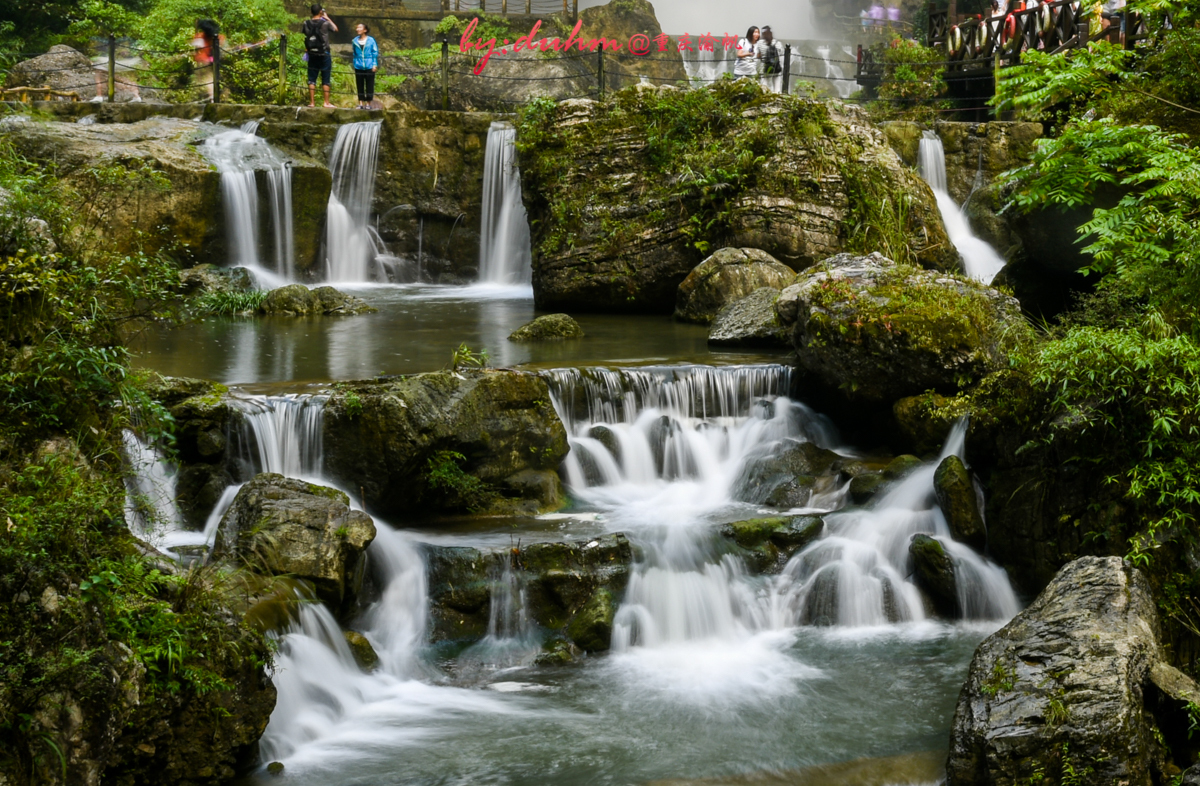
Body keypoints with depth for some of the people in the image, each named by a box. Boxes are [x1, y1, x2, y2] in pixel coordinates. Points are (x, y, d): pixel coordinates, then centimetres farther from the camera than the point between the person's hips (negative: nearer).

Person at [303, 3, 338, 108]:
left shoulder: (307, 23, -1)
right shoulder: (325, 23, -8)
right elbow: (336, 29, 9)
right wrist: (327, 18, 16)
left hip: (312, 55, 3)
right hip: (324, 54, -3)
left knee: (312, 79, 6)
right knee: (325, 80, 2)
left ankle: (312, 102, 4)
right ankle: (327, 102, 1)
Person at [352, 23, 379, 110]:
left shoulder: (371, 40, -1)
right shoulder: (355, 41, 7)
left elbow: (375, 53, 2)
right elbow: (354, 54, 16)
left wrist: (374, 64, -4)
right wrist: (355, 64, 12)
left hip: (369, 67, -3)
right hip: (359, 67, 3)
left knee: (369, 86, 0)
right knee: (360, 86, 4)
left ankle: (369, 103, 6)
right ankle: (361, 103, 9)